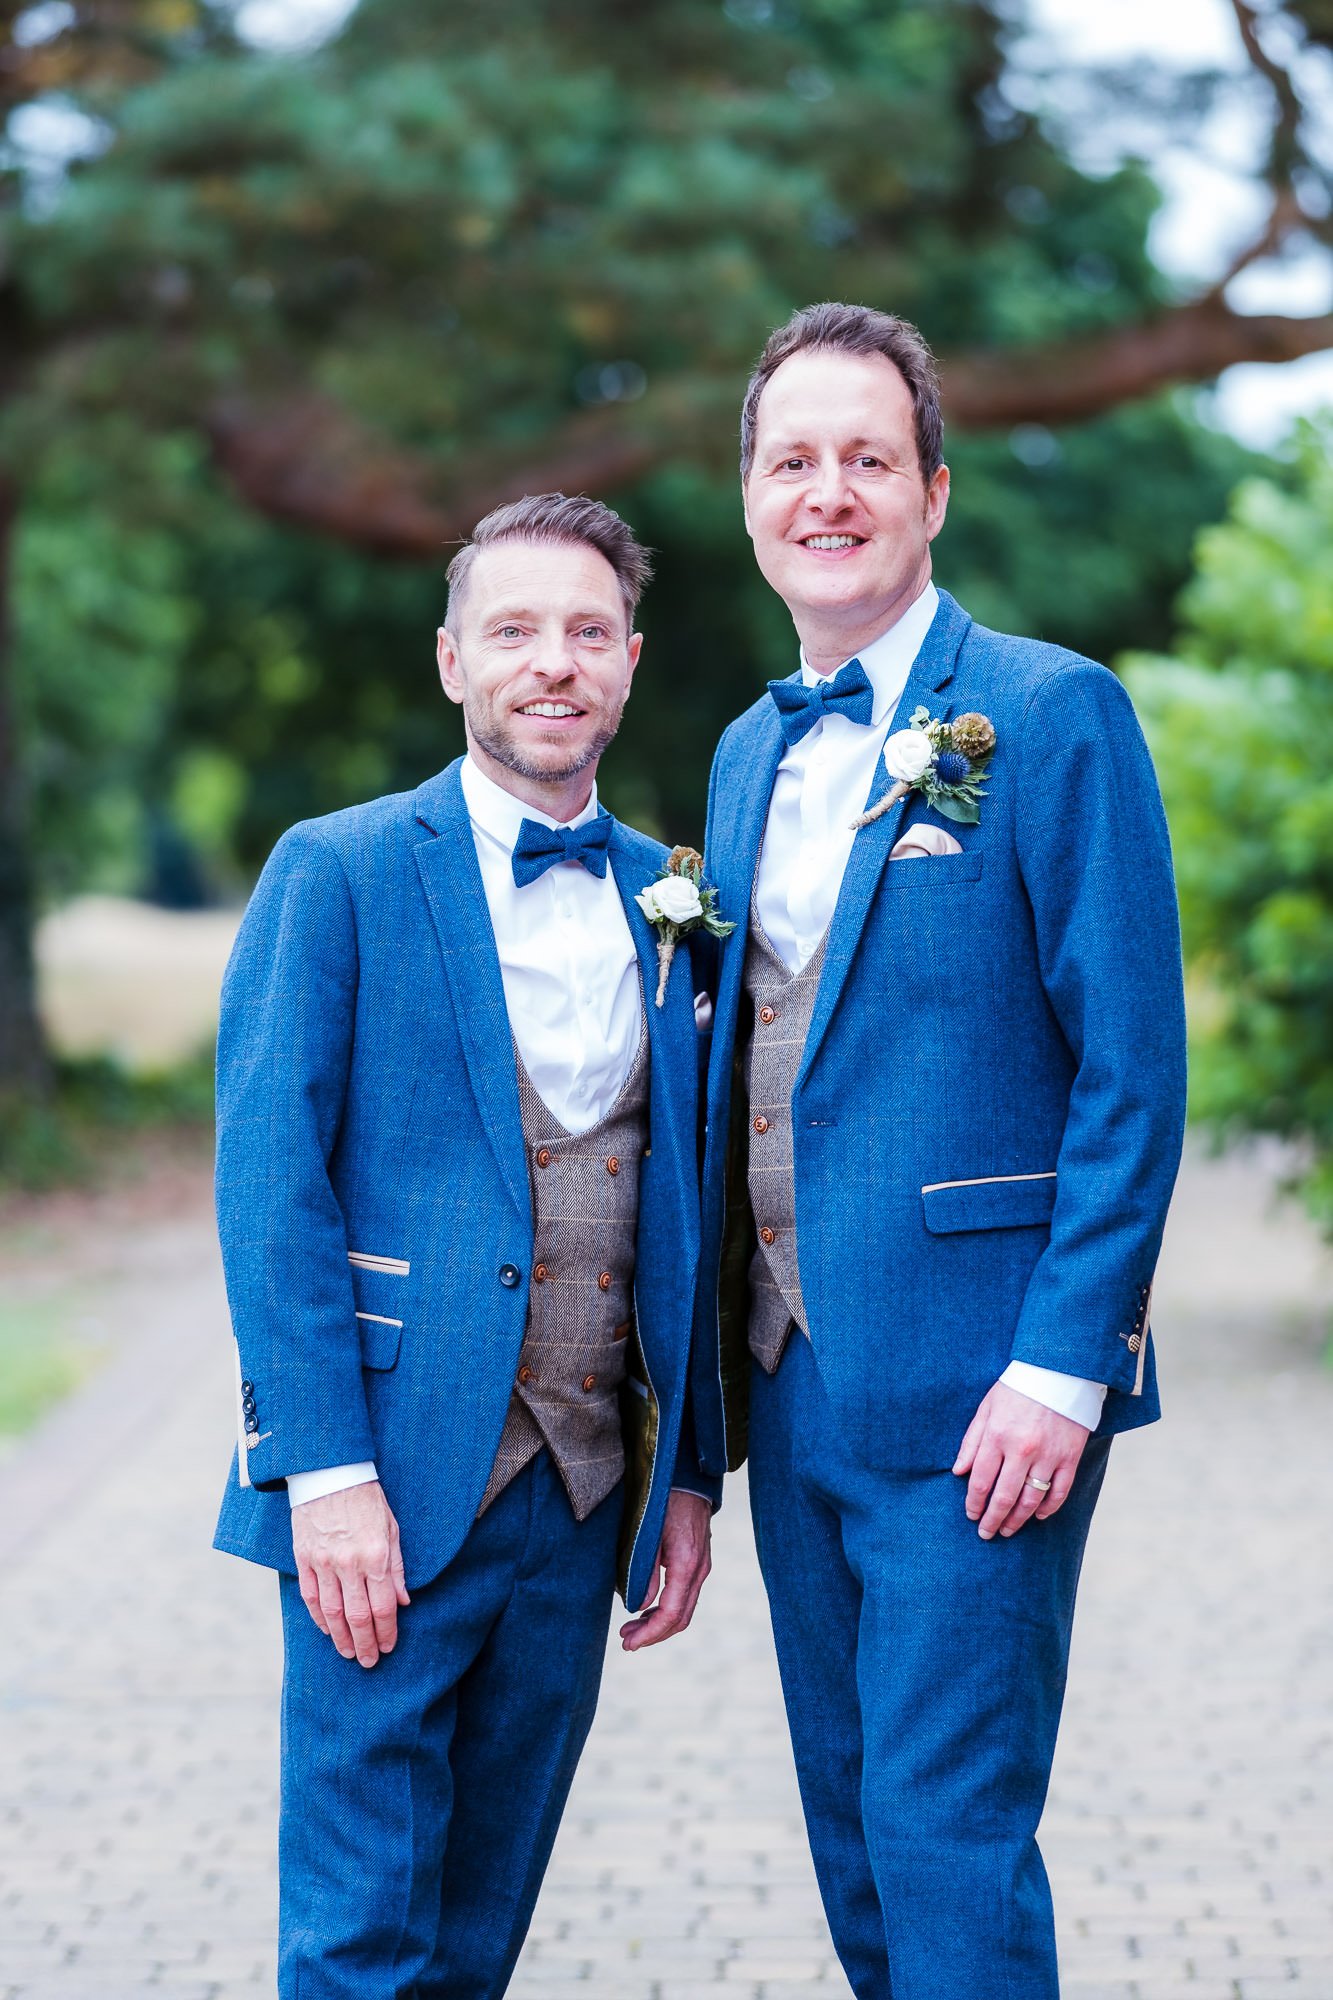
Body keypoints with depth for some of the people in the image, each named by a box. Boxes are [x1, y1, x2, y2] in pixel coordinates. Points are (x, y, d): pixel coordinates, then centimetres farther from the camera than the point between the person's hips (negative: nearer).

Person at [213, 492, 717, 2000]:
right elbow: (267, 1183, -8)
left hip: (586, 1485, 4)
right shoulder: (337, 873, -2)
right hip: (392, 1482, -4)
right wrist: (327, 1470, -15)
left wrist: (689, 1473, 10)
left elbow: (685, 1210, 14)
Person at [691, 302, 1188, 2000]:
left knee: (949, 1836, -6)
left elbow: (1135, 1070, -11)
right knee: (849, 1836, 14)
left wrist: (1064, 1365, -18)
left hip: (972, 1392, -7)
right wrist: (714, 1378, 14)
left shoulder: (1054, 715, -7)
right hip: (791, 1387, 7)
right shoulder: (751, 753, 15)